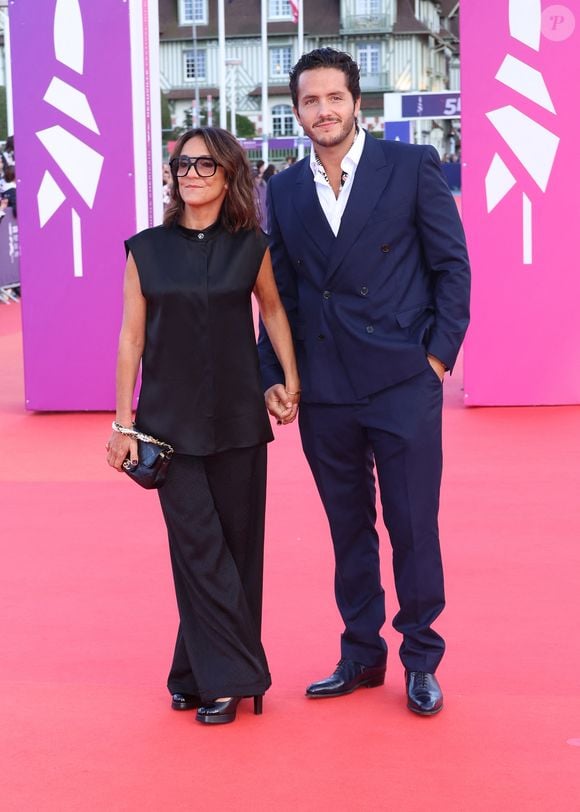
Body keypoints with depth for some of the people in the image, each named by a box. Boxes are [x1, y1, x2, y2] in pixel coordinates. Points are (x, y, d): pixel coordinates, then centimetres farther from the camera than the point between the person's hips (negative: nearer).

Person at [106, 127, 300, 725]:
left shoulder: (250, 246, 0)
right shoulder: (147, 250, 1)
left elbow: (272, 310, 14)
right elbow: (132, 336, 3)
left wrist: (291, 380, 7)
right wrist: (122, 420, 1)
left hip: (237, 418, 1)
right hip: (169, 421, -1)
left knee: (237, 545, 4)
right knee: (199, 547, -4)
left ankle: (199, 674, 17)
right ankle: (230, 676, 4)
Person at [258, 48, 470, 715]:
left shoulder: (412, 166, -2)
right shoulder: (285, 190, 9)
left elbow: (452, 266, -1)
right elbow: (281, 292, 12)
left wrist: (438, 355, -7)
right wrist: (272, 375, 4)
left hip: (403, 385, -3)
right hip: (324, 395, 4)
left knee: (413, 528, 2)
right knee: (349, 530, 13)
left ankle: (420, 660, 18)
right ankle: (361, 654, 26)